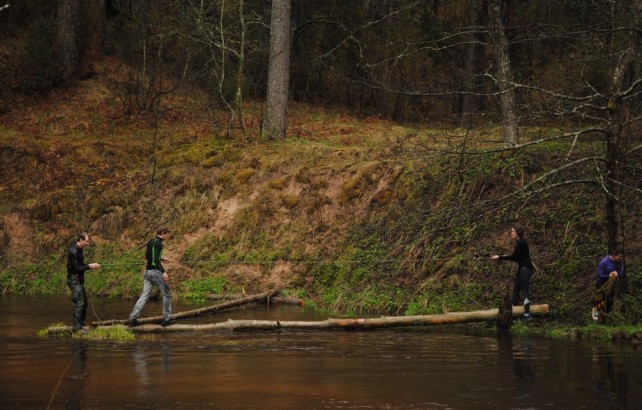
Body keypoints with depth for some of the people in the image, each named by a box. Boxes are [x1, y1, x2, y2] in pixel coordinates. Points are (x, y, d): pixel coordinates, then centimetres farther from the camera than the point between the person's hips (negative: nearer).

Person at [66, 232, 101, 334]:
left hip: (79, 280, 10)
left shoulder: (79, 250, 13)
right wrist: (89, 266, -17)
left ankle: (81, 324, 23)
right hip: (74, 279, -10)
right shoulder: (73, 251, -17)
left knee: (84, 302, 14)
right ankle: (77, 328, -12)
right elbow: (76, 268, -21)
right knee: (79, 303, -13)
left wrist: (91, 266, 7)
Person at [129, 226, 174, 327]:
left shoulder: (150, 241, 12)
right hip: (156, 272, -8)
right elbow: (156, 260, -24)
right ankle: (166, 319, 9)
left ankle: (133, 318, -2)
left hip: (148, 271, 8)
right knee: (167, 295, 6)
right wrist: (163, 272, -32)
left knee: (144, 296, 5)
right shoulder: (158, 243, -15)